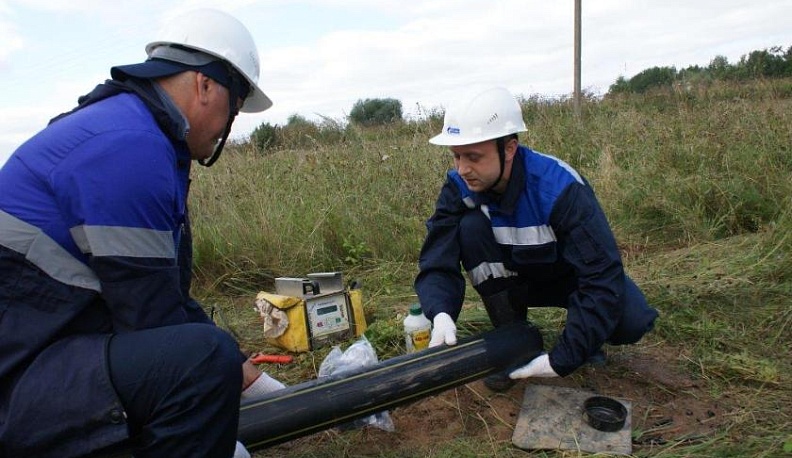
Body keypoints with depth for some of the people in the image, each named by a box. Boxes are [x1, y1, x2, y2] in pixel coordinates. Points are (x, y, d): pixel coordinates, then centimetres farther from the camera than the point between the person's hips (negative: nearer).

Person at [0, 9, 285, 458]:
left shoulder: (144, 139, 11)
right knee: (205, 356, -31)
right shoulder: (128, 145, -21)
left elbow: (169, 298, 10)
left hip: (43, 355, 11)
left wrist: (251, 379, 8)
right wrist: (225, 368, -5)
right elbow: (151, 316, -21)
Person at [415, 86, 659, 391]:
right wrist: (441, 314, -46)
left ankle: (586, 338, 6)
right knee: (471, 227, -27)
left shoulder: (559, 186, -33)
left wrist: (562, 359, -41)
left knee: (632, 321, -32)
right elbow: (436, 261, -24)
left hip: (572, 274, -2)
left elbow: (602, 277, -36)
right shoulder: (459, 187, -22)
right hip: (514, 277, 3)